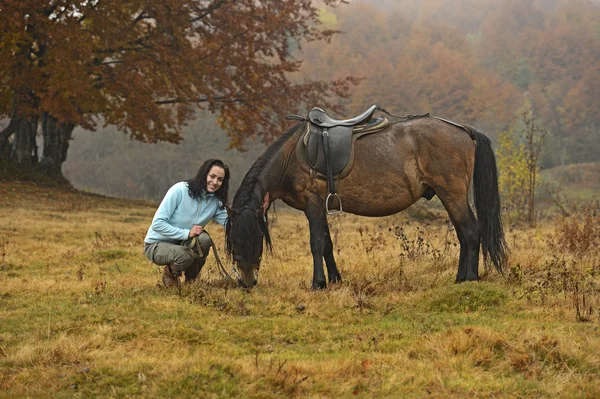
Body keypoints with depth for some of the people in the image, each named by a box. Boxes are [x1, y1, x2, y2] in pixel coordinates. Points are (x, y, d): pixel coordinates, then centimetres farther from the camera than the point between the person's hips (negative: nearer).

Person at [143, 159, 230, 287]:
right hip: (156, 244, -5)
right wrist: (186, 233, -30)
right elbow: (157, 224, -22)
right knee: (184, 256, -37)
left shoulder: (216, 202, -2)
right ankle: (169, 274, 0)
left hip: (183, 244, 5)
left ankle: (191, 279, -3)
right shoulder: (180, 190, -20)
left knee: (204, 239, -28)